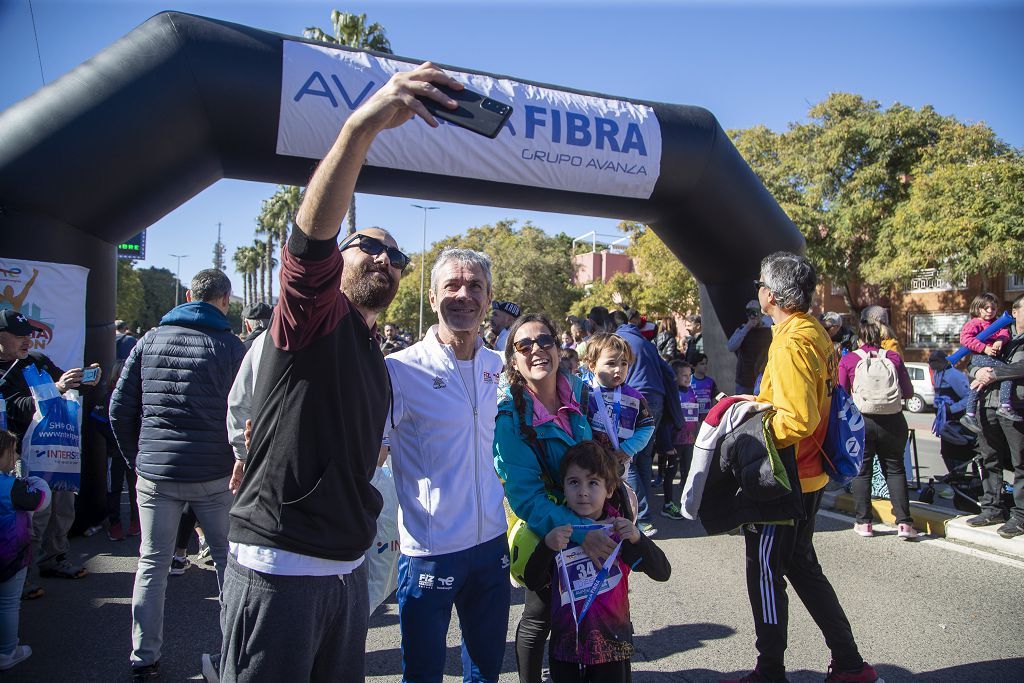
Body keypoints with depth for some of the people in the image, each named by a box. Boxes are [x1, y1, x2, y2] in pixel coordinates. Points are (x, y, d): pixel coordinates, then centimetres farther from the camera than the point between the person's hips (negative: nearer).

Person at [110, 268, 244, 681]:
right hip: (214, 475, -2)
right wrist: (239, 461, 8)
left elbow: (120, 408, 6)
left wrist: (137, 457, 16)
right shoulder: (230, 346, -6)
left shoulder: (149, 341, 5)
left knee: (152, 563, 13)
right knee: (228, 559, 12)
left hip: (155, 473, 3)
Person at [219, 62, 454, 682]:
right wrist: (362, 125, -42)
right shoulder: (313, 314, -7)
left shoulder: (377, 362, 16)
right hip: (280, 568, -7)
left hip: (347, 571, 8)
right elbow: (312, 230, -29)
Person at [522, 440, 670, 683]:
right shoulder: (558, 530, -5)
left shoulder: (619, 529, -6)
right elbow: (533, 583, -10)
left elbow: (662, 573, -12)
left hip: (612, 646, 0)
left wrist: (637, 539, -30)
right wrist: (547, 546, -27)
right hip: (565, 646, 1)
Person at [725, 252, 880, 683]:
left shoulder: (790, 344, -22)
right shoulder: (816, 333, 8)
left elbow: (798, 422, -28)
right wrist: (763, 402, 13)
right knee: (802, 567, 20)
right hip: (809, 475, 10)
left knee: (765, 572, 5)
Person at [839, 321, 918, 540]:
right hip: (893, 421, 2)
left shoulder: (848, 360, -2)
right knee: (895, 469, 12)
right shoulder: (893, 357, 3)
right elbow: (908, 392, 6)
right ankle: (904, 522, 6)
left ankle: (863, 522, 11)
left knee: (862, 470, 9)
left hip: (861, 421, -1)